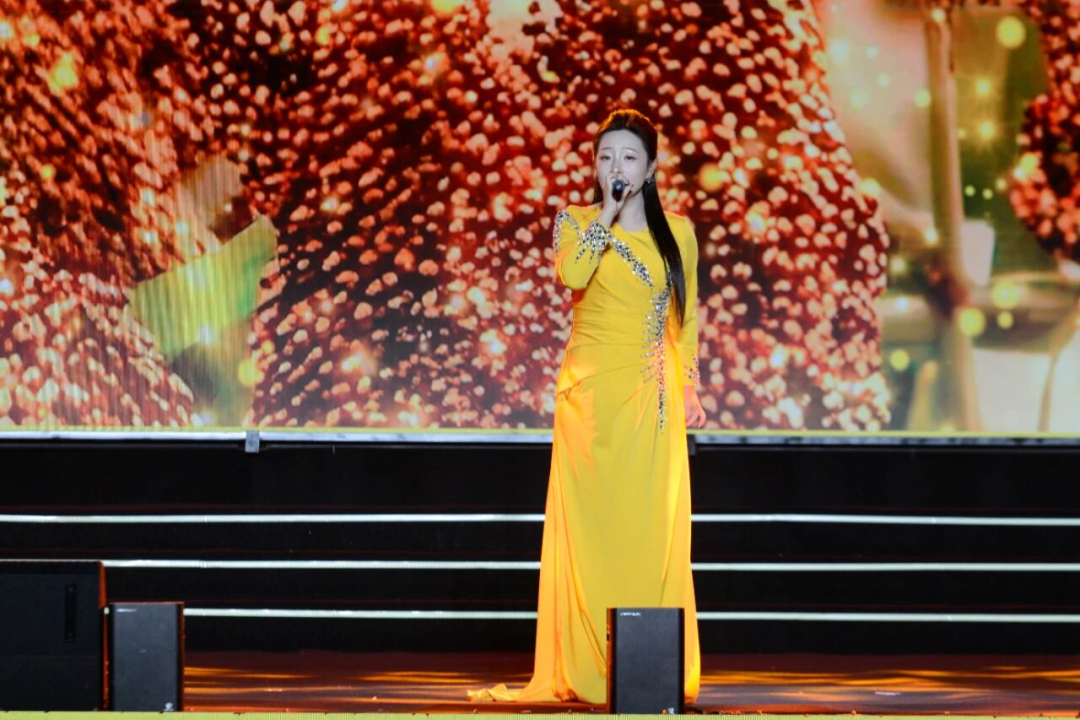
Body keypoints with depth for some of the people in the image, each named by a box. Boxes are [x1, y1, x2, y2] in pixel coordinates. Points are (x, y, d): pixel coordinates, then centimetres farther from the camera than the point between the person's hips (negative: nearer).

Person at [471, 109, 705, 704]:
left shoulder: (677, 232, 11)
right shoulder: (576, 223, 5)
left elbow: (686, 320, 14)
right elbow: (573, 276, -16)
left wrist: (690, 388, 8)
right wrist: (608, 214, -14)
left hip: (652, 400, 2)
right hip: (592, 392, -1)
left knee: (653, 529, -2)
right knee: (591, 525, -5)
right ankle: (585, 668, -3)